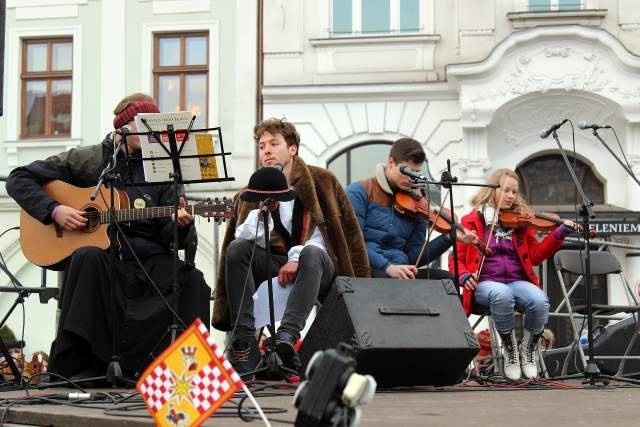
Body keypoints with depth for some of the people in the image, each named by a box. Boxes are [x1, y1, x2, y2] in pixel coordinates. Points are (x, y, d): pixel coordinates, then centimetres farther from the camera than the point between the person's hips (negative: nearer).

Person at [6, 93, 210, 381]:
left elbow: (168, 236, 11)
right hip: (100, 252, -2)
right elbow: (19, 179, 7)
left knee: (191, 279, -25)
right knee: (88, 258, -37)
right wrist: (54, 210, -8)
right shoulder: (87, 160, 8)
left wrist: (179, 225, -13)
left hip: (147, 259, 3)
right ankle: (74, 367, -30)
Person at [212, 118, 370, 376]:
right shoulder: (254, 190, 10)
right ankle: (244, 341, -32)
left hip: (317, 265, -3)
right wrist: (261, 207, -21)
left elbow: (325, 230, -5)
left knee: (311, 254, -38)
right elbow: (244, 237, -5)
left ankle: (287, 335, -53)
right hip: (274, 264, 3)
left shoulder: (321, 181, 3)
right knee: (236, 249, -25)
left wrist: (298, 258, -16)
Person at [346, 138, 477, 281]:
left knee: (447, 279, -19)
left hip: (399, 273, 5)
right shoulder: (359, 192, 2)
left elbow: (413, 258, 11)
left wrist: (448, 238, -2)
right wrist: (388, 267, -22)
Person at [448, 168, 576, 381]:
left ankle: (528, 349, -3)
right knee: (501, 294, -40)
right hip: (485, 283, -2)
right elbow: (457, 260, 7)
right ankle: (509, 349, -15)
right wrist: (465, 276, -14)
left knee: (540, 301, -32)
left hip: (518, 282, 2)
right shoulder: (472, 221, 9)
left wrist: (559, 234, -6)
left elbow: (536, 256, 5)